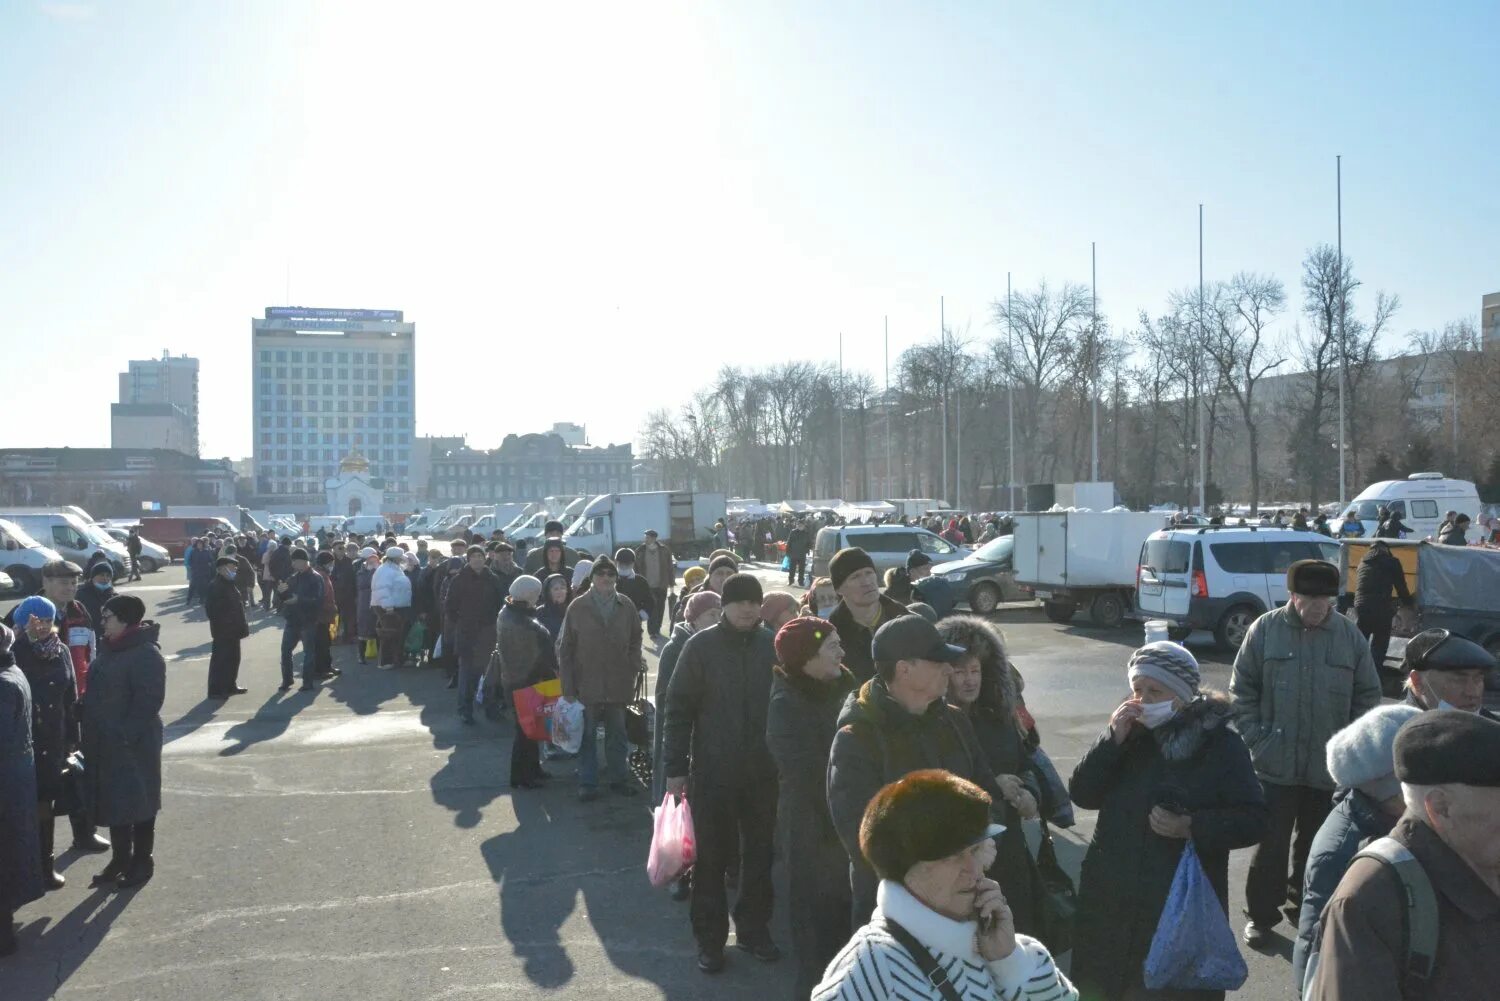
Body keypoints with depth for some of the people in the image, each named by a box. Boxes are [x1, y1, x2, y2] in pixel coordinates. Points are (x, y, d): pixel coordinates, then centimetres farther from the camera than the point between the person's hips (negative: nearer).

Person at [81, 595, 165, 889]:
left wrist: (125, 735, -23)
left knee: (137, 800, 4)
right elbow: (97, 692, 15)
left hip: (134, 743, -9)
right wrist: (90, 732, 10)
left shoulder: (146, 654, -19)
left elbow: (148, 702, -22)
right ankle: (121, 858, 31)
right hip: (105, 742, 9)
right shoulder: (110, 648, 8)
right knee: (112, 800, 16)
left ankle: (142, 861, 18)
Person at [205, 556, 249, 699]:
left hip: (233, 630, 9)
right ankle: (216, 690, 2)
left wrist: (241, 625, 14)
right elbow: (211, 608, -21)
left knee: (233, 658, 17)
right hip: (222, 631, -9)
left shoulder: (230, 584, 12)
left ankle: (230, 686, 28)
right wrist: (219, 626, -20)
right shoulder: (216, 586, -17)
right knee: (220, 659, -4)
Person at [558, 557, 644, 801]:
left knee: (617, 733, 14)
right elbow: (565, 648, -3)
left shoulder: (626, 605, 0)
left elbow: (636, 638, 14)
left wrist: (635, 663, -2)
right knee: (587, 735, 7)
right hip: (587, 684, -2)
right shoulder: (577, 607, -6)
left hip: (618, 683, 2)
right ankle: (587, 782, 17)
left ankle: (618, 777, 27)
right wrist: (568, 686, -7)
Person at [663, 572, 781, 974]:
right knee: (711, 857, 7)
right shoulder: (701, 646, -7)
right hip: (712, 770, -2)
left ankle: (754, 929, 30)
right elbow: (679, 707, -6)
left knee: (760, 852, 13)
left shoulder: (772, 646, -1)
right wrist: (675, 767, -7)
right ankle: (710, 938, 21)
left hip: (763, 770, 3)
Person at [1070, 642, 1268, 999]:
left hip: (1185, 905, -3)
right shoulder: (1129, 731, 4)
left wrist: (1190, 827, -21)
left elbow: (1253, 821, -8)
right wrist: (1113, 739, -13)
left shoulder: (1220, 743, -7)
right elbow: (1082, 794, -1)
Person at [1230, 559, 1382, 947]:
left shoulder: (1350, 635, -2)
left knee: (1317, 842, 16)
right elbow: (1242, 691, -1)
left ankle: (1306, 903, 35)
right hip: (1275, 764, -2)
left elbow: (1368, 695, 6)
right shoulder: (1265, 630, -6)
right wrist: (1256, 740, -6)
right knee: (1271, 842, 4)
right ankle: (1261, 913, 18)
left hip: (1329, 767, 2)